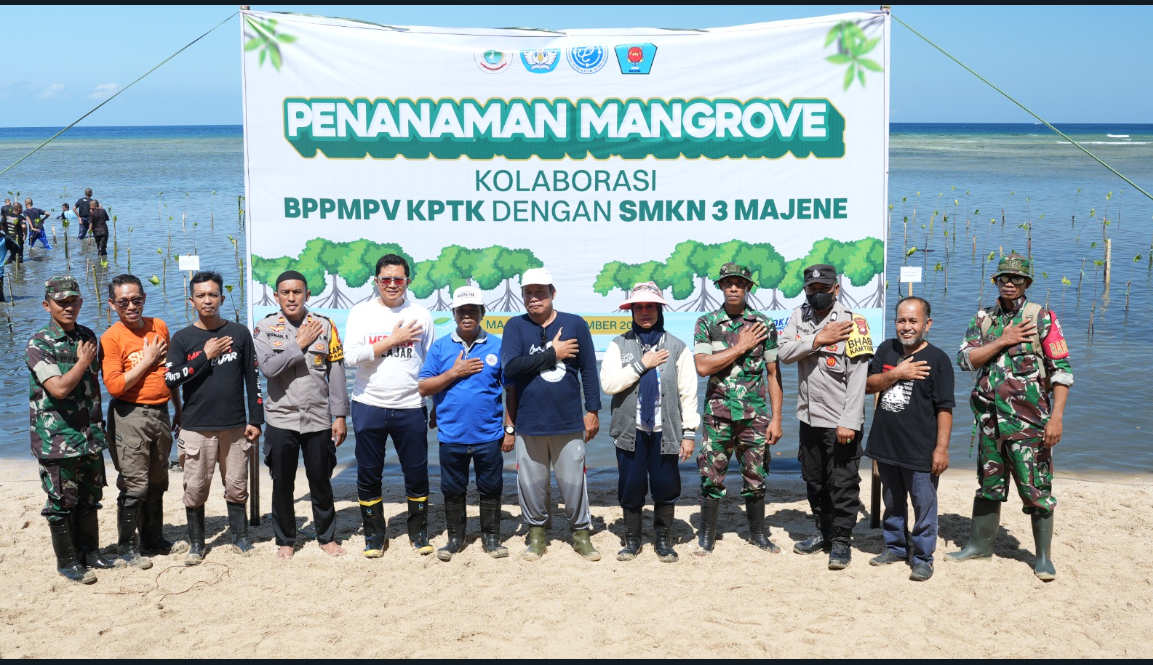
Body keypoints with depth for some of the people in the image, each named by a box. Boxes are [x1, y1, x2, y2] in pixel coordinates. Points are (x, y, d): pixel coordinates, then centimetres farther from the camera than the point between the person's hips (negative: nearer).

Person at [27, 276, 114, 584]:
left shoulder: (87, 336, 9)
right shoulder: (39, 344, -11)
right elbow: (59, 388, -22)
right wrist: (83, 362, -10)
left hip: (89, 434, 6)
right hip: (58, 438, -6)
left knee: (90, 498, 14)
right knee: (62, 501, 3)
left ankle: (90, 552, 27)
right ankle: (67, 561, 14)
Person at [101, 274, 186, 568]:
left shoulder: (159, 327, 8)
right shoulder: (111, 338, -9)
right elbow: (115, 385, -17)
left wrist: (179, 408, 21)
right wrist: (147, 360, -13)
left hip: (160, 413, 6)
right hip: (131, 417, -6)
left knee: (157, 483, 14)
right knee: (134, 486, -4)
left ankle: (154, 540, 26)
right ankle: (126, 548, 8)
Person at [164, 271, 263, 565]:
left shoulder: (239, 333, 5)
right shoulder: (182, 338, 2)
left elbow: (252, 378, 7)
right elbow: (170, 380, -7)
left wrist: (255, 420, 3)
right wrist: (205, 357, -12)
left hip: (234, 426, 1)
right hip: (196, 428, -1)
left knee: (236, 486, 7)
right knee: (195, 489, 4)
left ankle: (240, 537, 21)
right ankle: (196, 543, 17)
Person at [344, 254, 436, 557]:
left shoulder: (420, 315, 4)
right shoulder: (362, 313, 1)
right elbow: (352, 356, -11)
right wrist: (392, 340, -12)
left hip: (411, 407, 0)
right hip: (369, 406, 0)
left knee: (417, 473, 6)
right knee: (369, 475, 7)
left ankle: (419, 532, 24)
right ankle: (374, 535, 23)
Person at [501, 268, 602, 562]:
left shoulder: (575, 324, 1)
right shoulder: (515, 326, 1)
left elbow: (588, 369, 4)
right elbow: (511, 365, -14)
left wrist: (592, 410, 2)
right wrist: (552, 354, -13)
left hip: (569, 422, -1)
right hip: (529, 423, 1)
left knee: (573, 481, 5)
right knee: (531, 482, 8)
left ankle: (581, 533, 20)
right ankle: (536, 534, 24)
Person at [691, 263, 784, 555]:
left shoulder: (764, 325, 3)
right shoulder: (706, 323, 1)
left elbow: (773, 374, 4)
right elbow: (703, 366, -12)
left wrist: (776, 418, -1)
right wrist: (741, 347, -12)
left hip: (755, 415, 1)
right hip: (718, 414, -1)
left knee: (755, 478, 8)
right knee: (712, 477, 1)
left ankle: (758, 533, 24)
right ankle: (707, 536, 13)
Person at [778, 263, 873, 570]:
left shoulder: (852, 323, -11)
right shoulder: (799, 317, 6)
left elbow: (858, 377, -16)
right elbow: (785, 353, -5)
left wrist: (849, 421, -20)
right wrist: (818, 339, -17)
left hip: (840, 421, -6)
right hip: (809, 416, 6)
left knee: (843, 484, 1)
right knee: (814, 481, 17)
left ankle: (841, 540, 14)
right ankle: (824, 532, 32)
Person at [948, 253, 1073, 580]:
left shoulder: (1042, 318, -4)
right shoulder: (983, 318, 9)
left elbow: (1061, 371, -7)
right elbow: (965, 359, -2)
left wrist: (1056, 417, -14)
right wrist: (1003, 341, -12)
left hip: (1029, 421, -4)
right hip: (990, 419, 4)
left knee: (1037, 489, 0)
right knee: (989, 485, 15)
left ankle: (1044, 556, 11)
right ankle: (981, 544, 28)